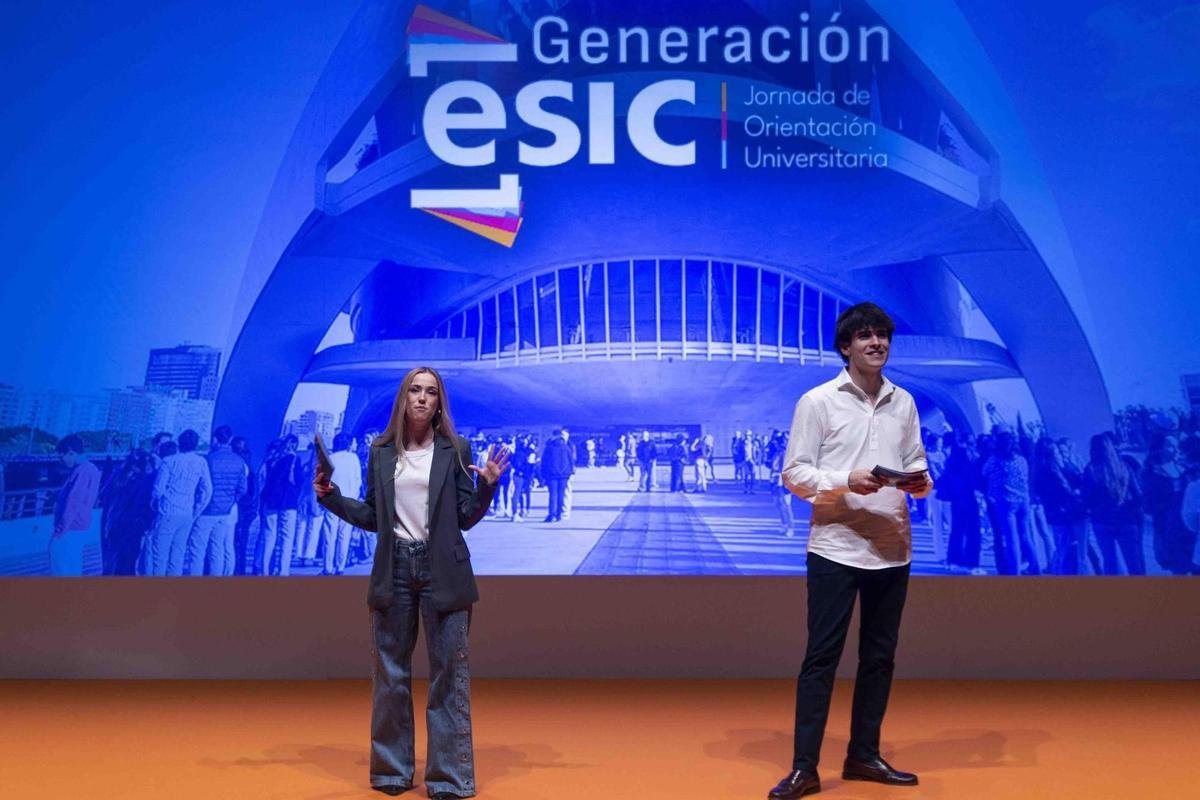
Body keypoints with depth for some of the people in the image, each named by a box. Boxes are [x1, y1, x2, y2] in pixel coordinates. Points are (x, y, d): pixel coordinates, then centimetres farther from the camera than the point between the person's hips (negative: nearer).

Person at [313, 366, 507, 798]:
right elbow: (373, 517, 11)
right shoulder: (381, 452, 8)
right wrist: (331, 497, 2)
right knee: (390, 673, 8)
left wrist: (486, 486, -16)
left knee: (448, 672, -1)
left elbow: (465, 518, 0)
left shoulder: (455, 450, 2)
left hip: (442, 570, -2)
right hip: (394, 569, 3)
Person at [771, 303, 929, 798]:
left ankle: (863, 755, 23)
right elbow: (794, 474, -6)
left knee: (879, 655, 11)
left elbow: (916, 462, 16)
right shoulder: (818, 401, -3)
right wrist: (846, 481, -20)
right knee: (822, 656, -4)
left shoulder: (903, 403, 11)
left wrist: (920, 481, -7)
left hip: (893, 549, 5)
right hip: (835, 548, -5)